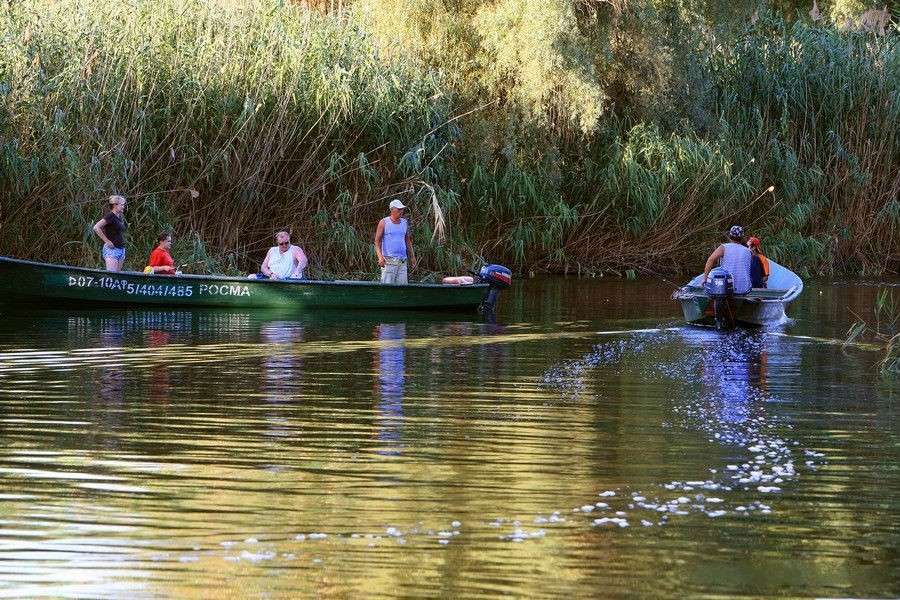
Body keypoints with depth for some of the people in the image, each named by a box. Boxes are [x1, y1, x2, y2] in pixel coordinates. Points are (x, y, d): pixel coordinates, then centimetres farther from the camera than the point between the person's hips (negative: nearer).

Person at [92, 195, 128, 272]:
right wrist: (107, 241, -16)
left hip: (121, 249, 9)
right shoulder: (110, 216, -10)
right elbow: (96, 228, -20)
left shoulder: (120, 217, 14)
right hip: (112, 249, -8)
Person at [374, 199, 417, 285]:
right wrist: (380, 257, -16)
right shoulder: (384, 222, 1)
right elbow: (377, 241, -3)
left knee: (402, 285, 0)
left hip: (402, 261, 5)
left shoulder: (404, 223, 15)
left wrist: (412, 257, 20)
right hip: (388, 260, -5)